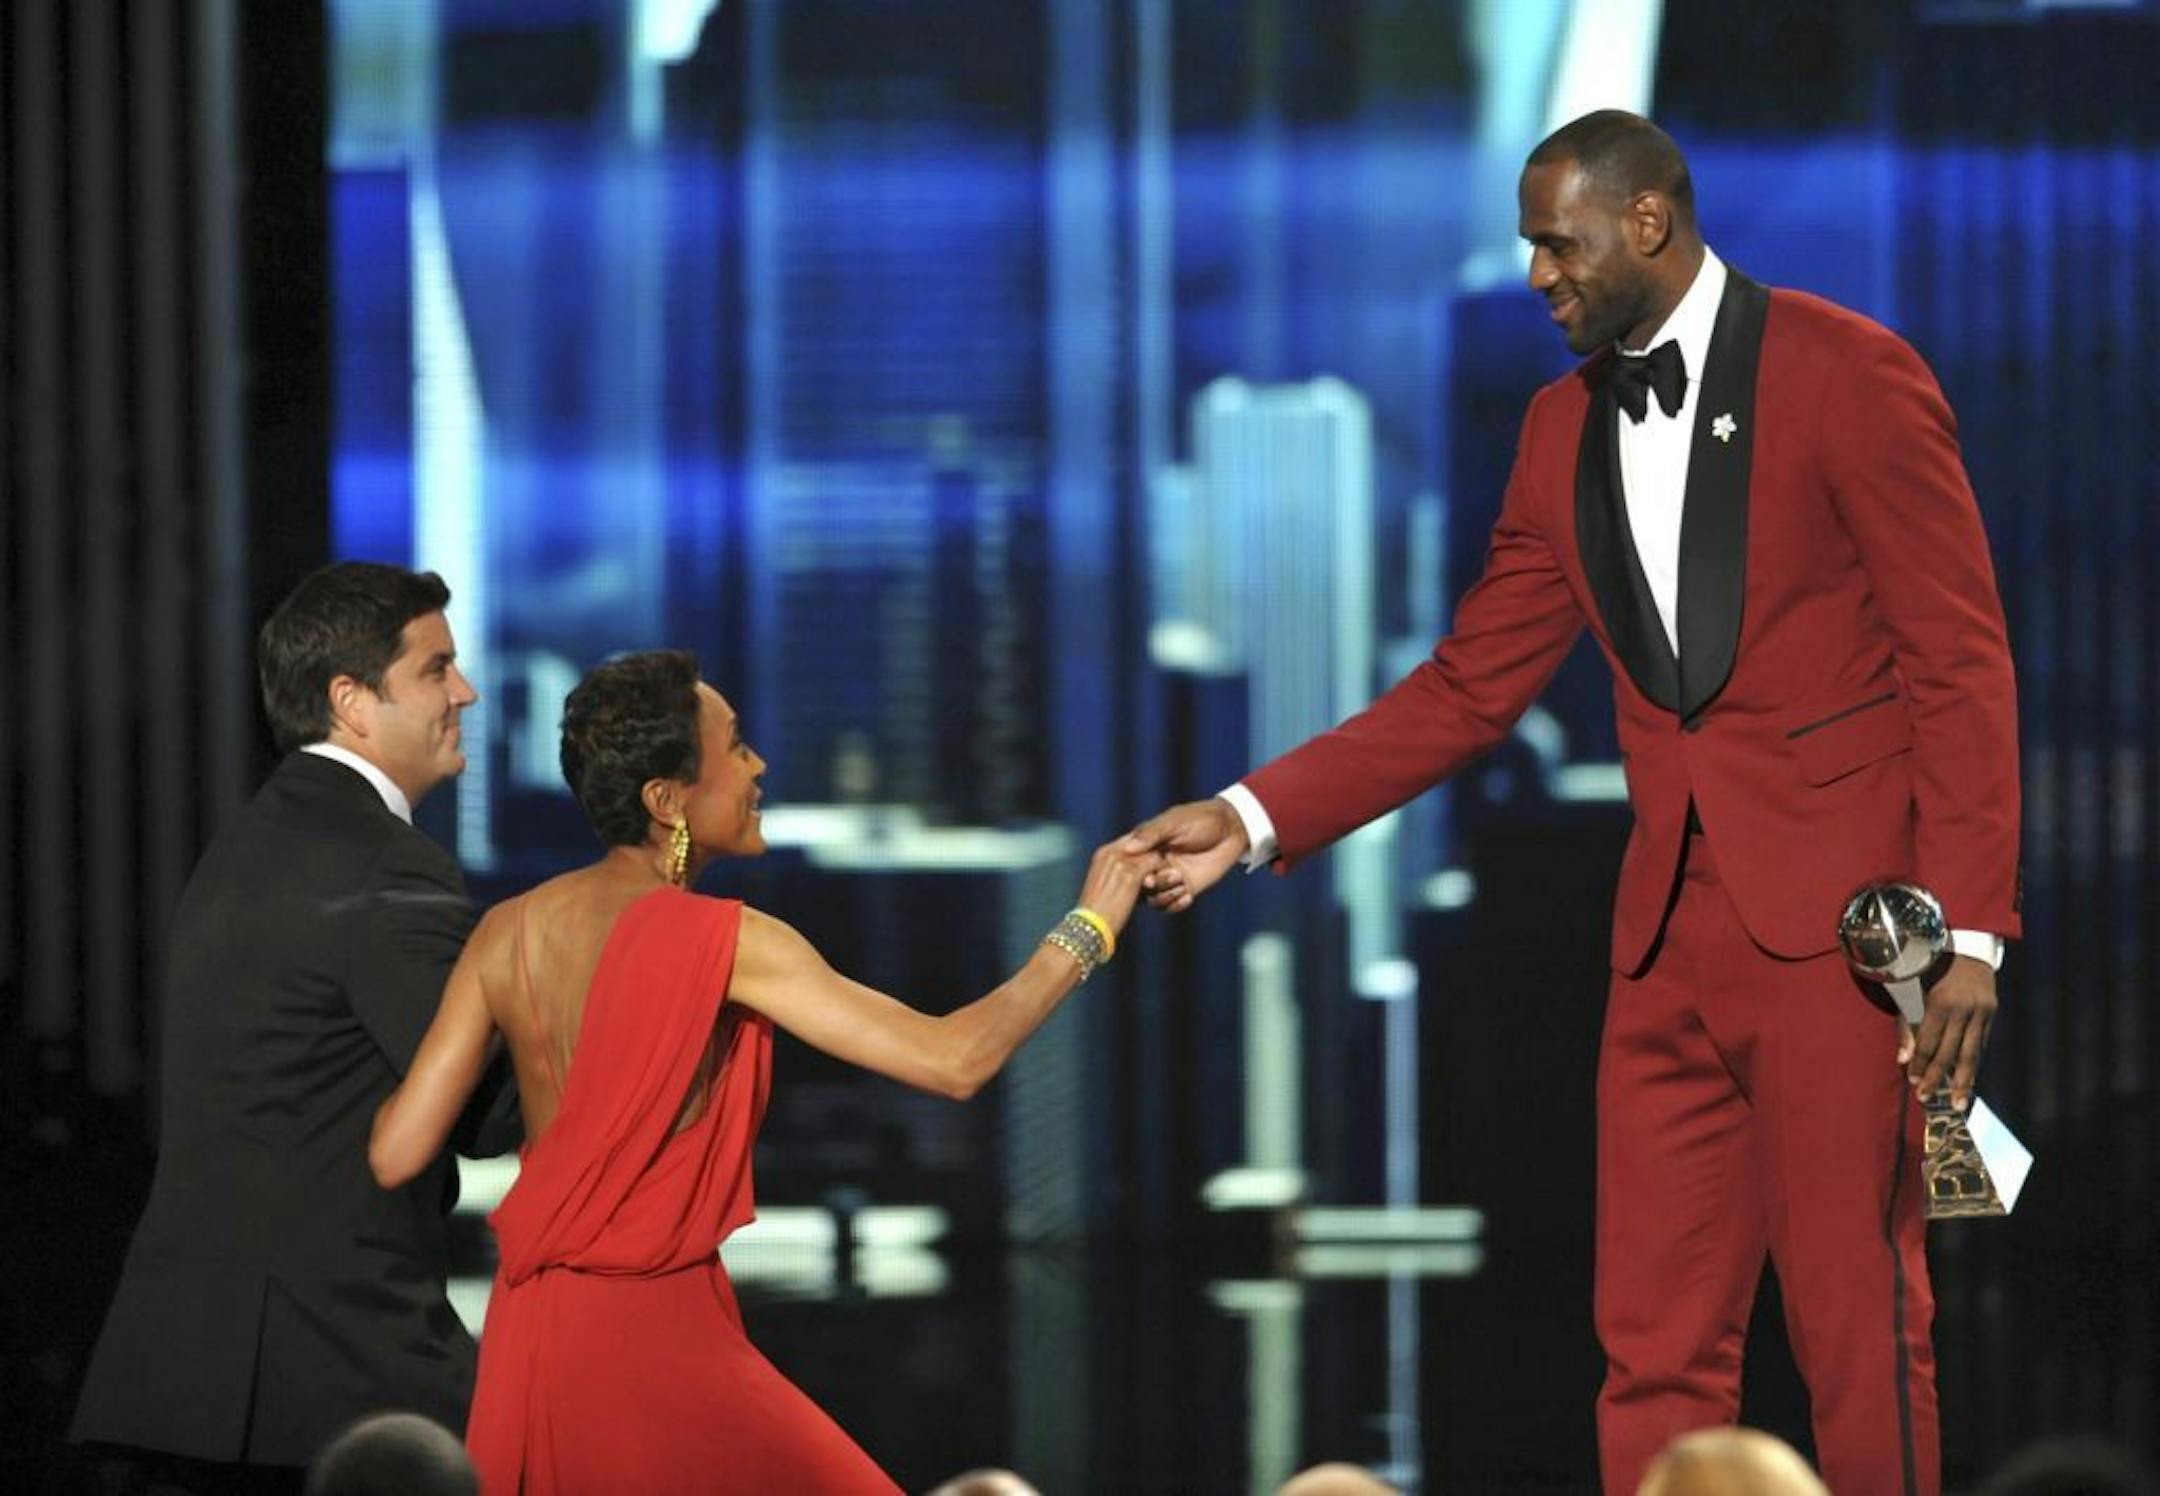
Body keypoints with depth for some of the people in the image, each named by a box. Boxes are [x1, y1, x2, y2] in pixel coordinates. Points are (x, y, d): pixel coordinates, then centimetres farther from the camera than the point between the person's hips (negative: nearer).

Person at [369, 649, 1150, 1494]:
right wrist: (1089, 927, -5)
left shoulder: (507, 934, 1)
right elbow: (954, 1061, -18)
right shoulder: (724, 944, -15)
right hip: (653, 1333, -7)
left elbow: (395, 1154, -1)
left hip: (528, 1330, 7)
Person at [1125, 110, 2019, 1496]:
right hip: (1672, 936, 6)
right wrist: (1256, 814, 4)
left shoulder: (1850, 375, -5)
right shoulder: (1566, 426, 13)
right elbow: (1473, 686, 14)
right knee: (1655, 1349, 5)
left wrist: (1970, 929, -13)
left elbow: (1960, 663, -7)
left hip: (1838, 916, -6)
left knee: (1858, 1329, -4)